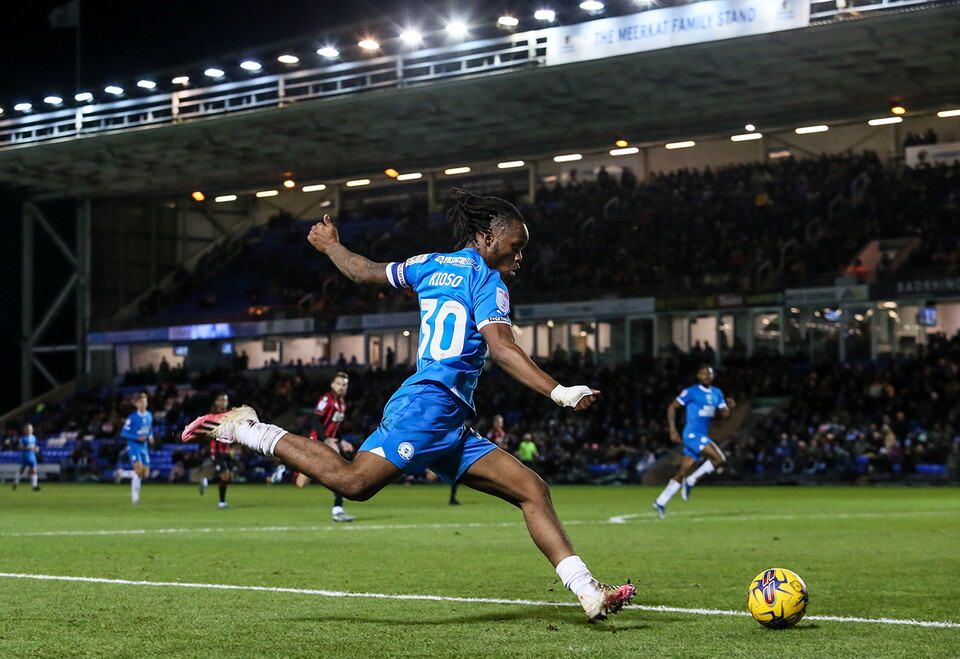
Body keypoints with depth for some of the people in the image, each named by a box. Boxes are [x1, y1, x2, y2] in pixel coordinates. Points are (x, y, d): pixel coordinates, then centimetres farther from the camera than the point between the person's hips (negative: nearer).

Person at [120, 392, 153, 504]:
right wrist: (137, 438, -21)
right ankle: (135, 496, -14)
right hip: (134, 446, -6)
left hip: (144, 447, 6)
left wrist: (150, 437, 2)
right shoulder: (132, 418, -11)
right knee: (139, 468, -24)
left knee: (145, 474, 1)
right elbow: (123, 433, -11)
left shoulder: (149, 415, 7)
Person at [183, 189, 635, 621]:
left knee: (532, 491, 0)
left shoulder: (430, 266, 22)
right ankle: (243, 428, -5)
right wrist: (559, 392, -21)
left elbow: (363, 271, 29)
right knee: (353, 481, -19)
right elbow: (501, 347, -17)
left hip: (450, 427, 10)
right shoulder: (486, 279, -2)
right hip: (433, 403, -10)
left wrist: (331, 245, 50)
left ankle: (590, 593, -10)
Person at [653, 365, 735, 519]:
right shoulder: (691, 392, -6)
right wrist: (672, 430, -8)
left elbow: (724, 414, 12)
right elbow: (671, 407, -2)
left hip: (703, 436, 7)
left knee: (683, 472, 5)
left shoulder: (717, 393, 14)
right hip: (692, 434, -7)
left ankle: (660, 502, 11)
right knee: (719, 458, -22)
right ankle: (690, 482, -9)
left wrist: (729, 406, -11)